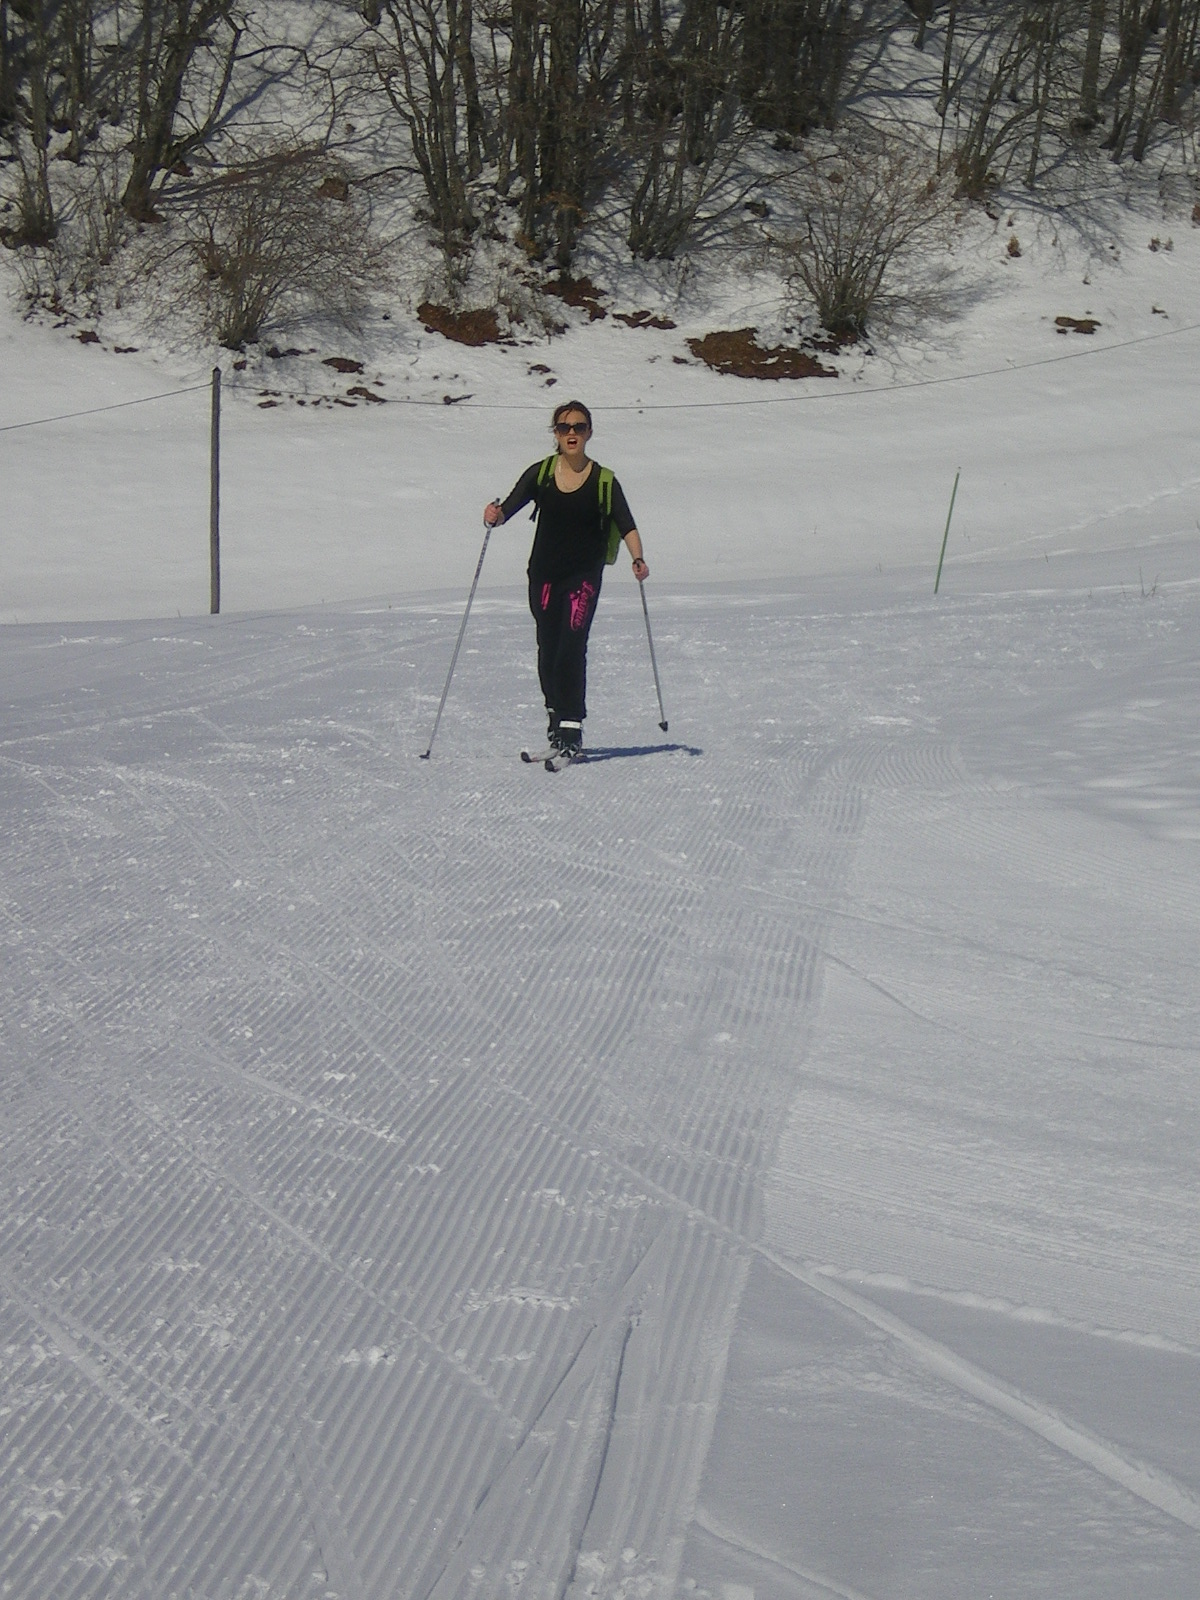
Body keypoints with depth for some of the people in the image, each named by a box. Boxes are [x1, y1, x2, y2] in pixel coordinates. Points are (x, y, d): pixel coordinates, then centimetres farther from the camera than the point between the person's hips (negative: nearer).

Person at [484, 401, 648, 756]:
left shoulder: (603, 480, -3)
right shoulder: (541, 474, 2)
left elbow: (626, 525, -8)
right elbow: (509, 506, -7)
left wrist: (638, 558, -25)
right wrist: (495, 515, -30)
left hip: (584, 576, -3)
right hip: (544, 575, 3)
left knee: (572, 648, -15)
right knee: (548, 651, 8)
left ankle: (571, 728, -14)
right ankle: (556, 717, 27)